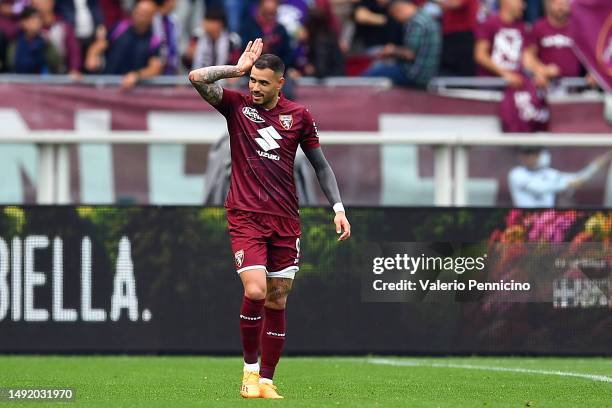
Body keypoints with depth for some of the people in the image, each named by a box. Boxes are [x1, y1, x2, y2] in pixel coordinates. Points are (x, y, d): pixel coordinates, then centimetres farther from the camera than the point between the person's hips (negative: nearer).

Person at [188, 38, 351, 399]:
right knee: (255, 292, -19)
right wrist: (238, 69, -4)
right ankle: (250, 367, -1)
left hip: (285, 220, 2)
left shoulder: (298, 115, 6)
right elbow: (198, 78, -13)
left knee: (277, 303, 4)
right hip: (245, 217, -2)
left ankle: (267, 380, 12)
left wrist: (338, 208, 7)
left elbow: (321, 165, 13)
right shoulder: (237, 105, 1)